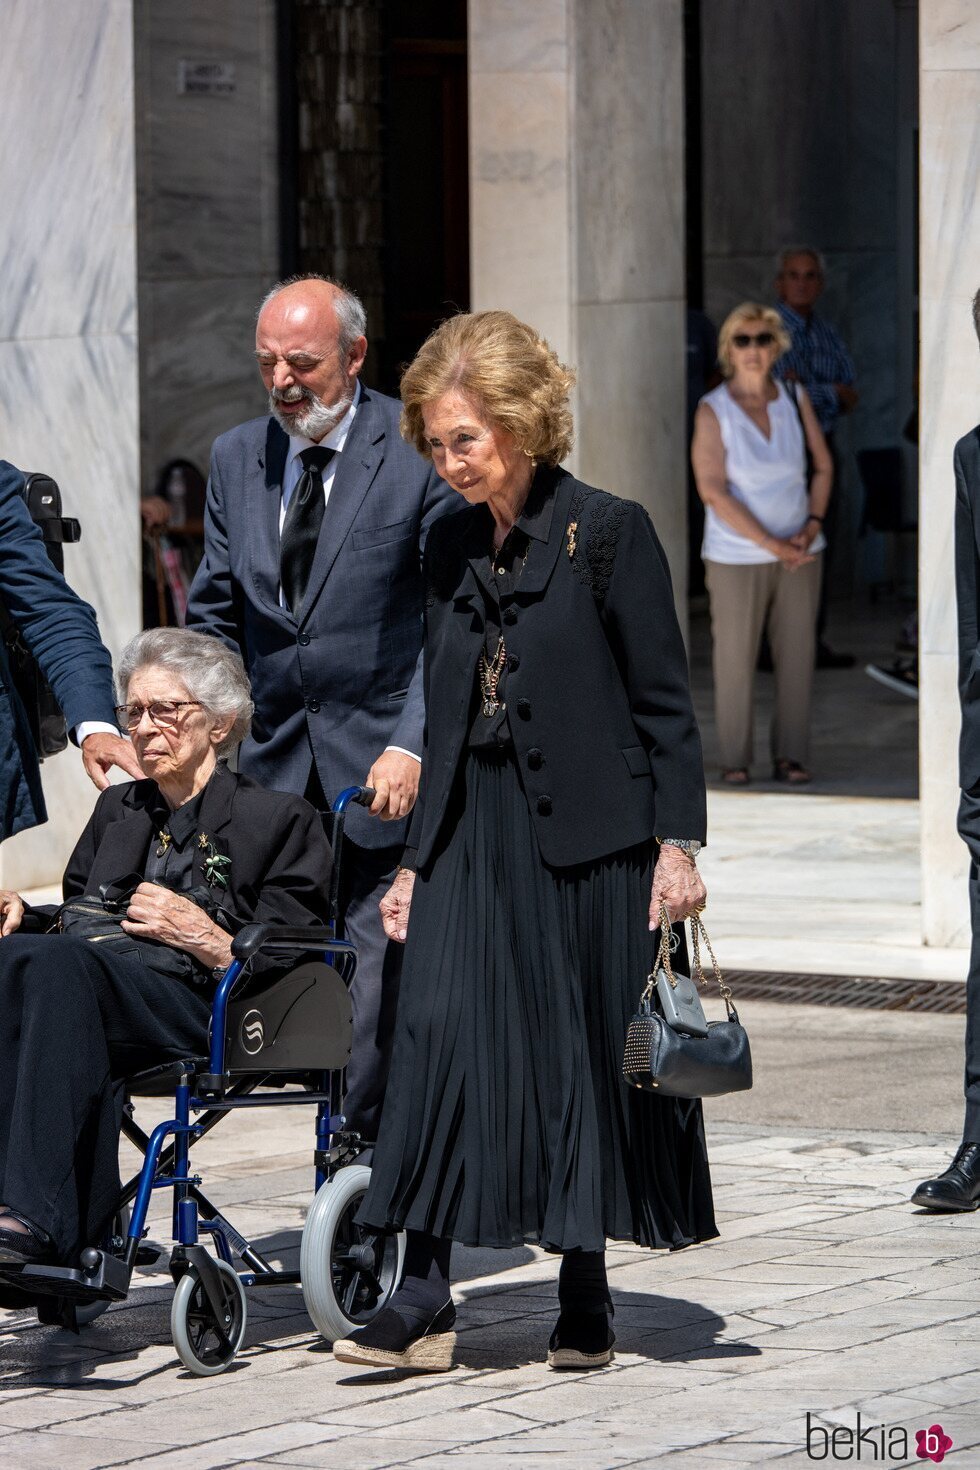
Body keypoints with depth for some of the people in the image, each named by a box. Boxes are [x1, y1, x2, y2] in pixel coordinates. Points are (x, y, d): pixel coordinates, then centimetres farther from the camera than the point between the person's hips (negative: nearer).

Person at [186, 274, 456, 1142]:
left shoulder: (419, 452, -6)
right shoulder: (237, 458, 10)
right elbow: (212, 617, 15)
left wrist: (410, 745, -15)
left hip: (384, 768, -5)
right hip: (274, 768, 5)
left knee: (382, 986, -7)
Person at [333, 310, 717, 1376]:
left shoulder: (608, 534, -5)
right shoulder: (451, 548, 11)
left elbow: (663, 702, -5)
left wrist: (678, 843, -11)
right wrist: (414, 861, 13)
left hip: (588, 836, -4)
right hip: (475, 836, 4)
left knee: (584, 1050, 1)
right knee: (441, 1035, -9)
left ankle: (583, 1297, 13)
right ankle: (424, 1300, -9)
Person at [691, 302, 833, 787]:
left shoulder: (795, 398, 3)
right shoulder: (713, 411, -9)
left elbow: (823, 467, 10)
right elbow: (712, 491, -14)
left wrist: (812, 527, -6)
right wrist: (772, 544, -16)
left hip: (799, 553, 3)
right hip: (737, 556, -3)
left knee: (796, 655, 3)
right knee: (735, 658, 0)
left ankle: (790, 756, 11)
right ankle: (735, 760, 9)